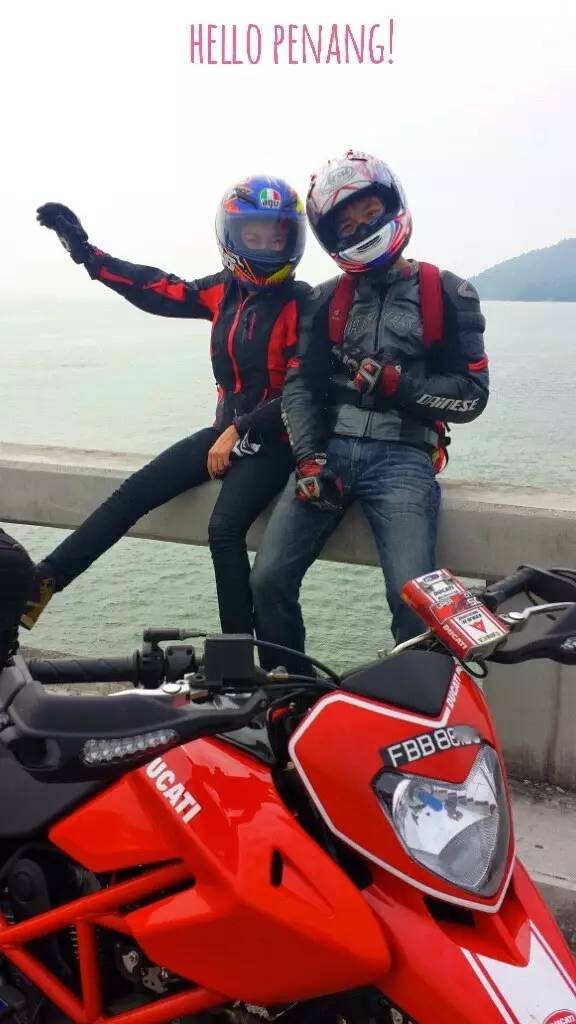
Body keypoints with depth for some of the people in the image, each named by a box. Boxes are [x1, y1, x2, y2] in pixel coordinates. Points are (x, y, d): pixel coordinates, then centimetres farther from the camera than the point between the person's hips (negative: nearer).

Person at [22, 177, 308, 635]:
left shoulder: (301, 304, -11)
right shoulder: (225, 291, 7)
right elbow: (159, 291, 8)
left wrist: (239, 433, -15)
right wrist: (84, 251, 8)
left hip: (273, 441, -6)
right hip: (227, 430, 6)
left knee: (224, 529, -25)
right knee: (133, 493, -3)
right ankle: (39, 583, 0)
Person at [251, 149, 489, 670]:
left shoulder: (449, 295, 7)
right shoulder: (325, 301, 15)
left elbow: (471, 395, 3)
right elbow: (299, 386, 7)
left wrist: (397, 384, -11)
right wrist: (308, 460, -8)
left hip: (403, 457, -3)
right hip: (327, 452, 3)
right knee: (269, 580, -10)